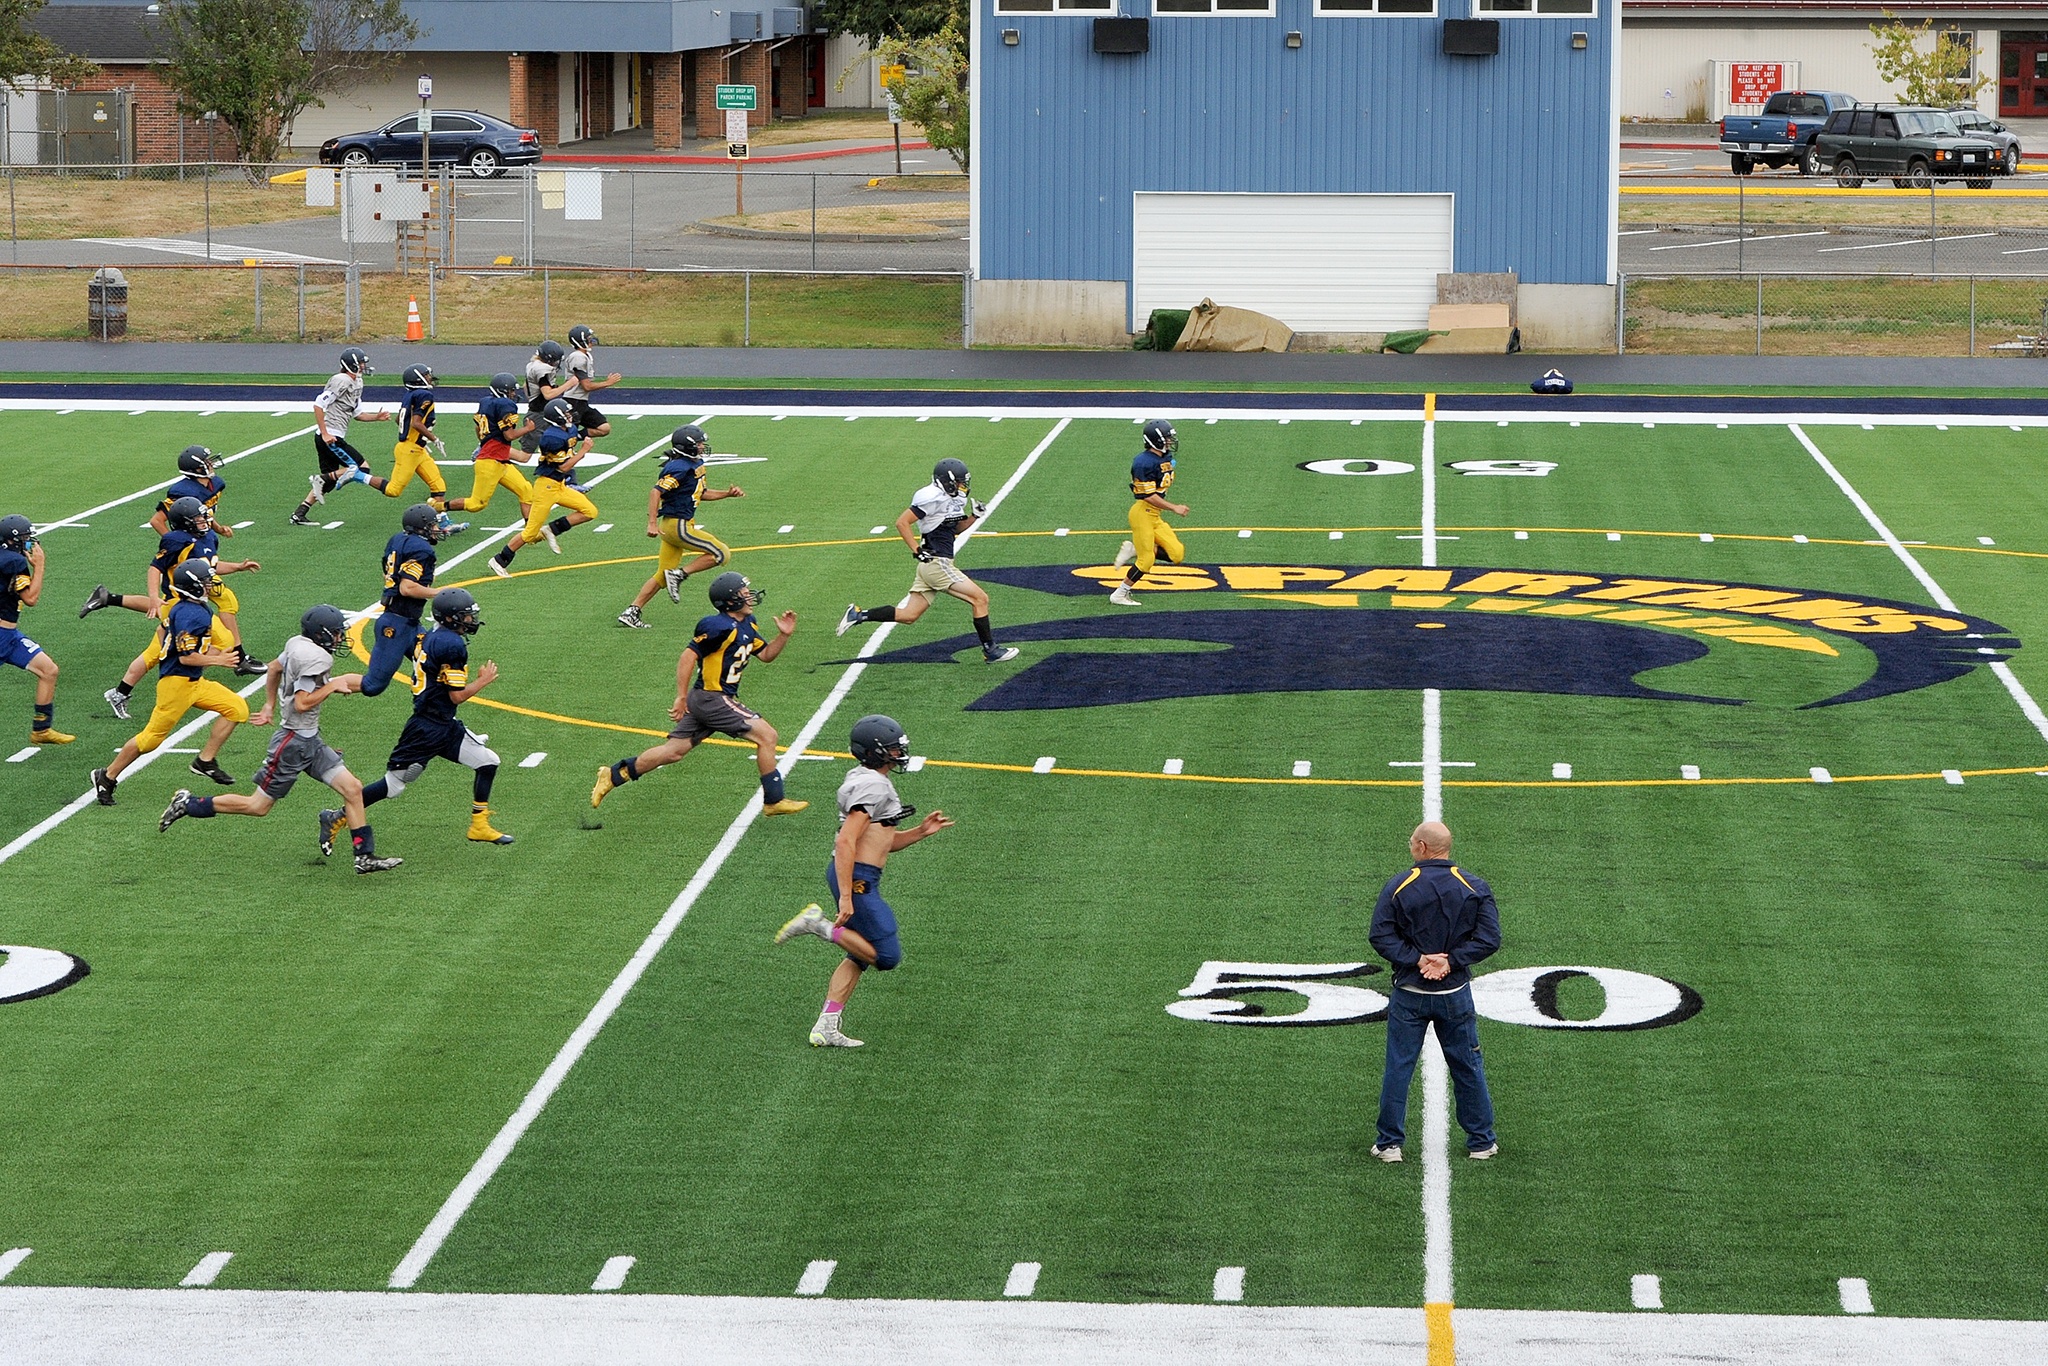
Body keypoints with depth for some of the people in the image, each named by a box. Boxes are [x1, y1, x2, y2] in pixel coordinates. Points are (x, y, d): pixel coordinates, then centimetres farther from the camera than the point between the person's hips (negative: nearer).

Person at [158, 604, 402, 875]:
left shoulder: (298, 644, 5)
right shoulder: (316, 658, -23)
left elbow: (275, 668, 21)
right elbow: (302, 703, -26)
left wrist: (270, 705, 34)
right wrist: (333, 685, -16)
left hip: (310, 741, 10)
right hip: (293, 743, -10)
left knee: (352, 788, 3)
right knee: (258, 806, 2)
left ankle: (365, 857, 5)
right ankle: (189, 804, 14)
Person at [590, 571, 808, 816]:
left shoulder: (747, 625, 12)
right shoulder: (719, 626, -18)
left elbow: (766, 655, 20)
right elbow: (688, 657, -19)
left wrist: (783, 636, 2)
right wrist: (681, 698, -18)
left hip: (704, 702, 10)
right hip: (712, 700, -10)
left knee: (673, 751, 11)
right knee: (766, 736, -8)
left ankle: (614, 774, 16)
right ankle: (773, 801, 0)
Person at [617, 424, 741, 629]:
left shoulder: (696, 464, 13)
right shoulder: (680, 468, -18)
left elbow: (701, 494, 25)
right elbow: (656, 491, -23)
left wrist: (727, 493, 15)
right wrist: (652, 524, -28)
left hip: (677, 526, 10)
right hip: (677, 525, -10)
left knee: (662, 577, 12)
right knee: (720, 554, -8)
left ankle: (630, 612, 12)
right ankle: (679, 574, -5)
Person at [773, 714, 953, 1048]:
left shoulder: (867, 780, 17)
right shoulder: (873, 785, -15)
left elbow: (882, 843, 25)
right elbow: (846, 841, -23)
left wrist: (921, 832, 13)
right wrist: (846, 897, -26)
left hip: (860, 878, 11)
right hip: (856, 879, -11)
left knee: (861, 954, 16)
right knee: (887, 955, -8)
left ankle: (827, 1027, 15)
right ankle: (820, 925, -5)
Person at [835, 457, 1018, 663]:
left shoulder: (955, 500, 12)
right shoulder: (934, 498, -16)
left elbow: (955, 529, 25)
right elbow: (902, 523, -16)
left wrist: (974, 517, 8)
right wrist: (918, 551, -17)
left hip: (931, 565, 10)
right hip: (936, 563, -10)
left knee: (909, 615, 10)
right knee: (980, 599, -5)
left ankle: (859, 614, 12)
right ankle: (990, 651, 4)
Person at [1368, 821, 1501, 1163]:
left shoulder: (1398, 886, -8)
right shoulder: (1475, 887, -3)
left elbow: (1381, 936, -12)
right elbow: (1489, 938, -9)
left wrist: (1416, 960, -13)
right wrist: (1451, 960, -12)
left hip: (1409, 994, -1)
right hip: (1455, 993, 1)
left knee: (1398, 1067, 6)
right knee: (1468, 1067, 12)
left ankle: (1389, 1143, 8)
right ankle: (1481, 1142, 19)